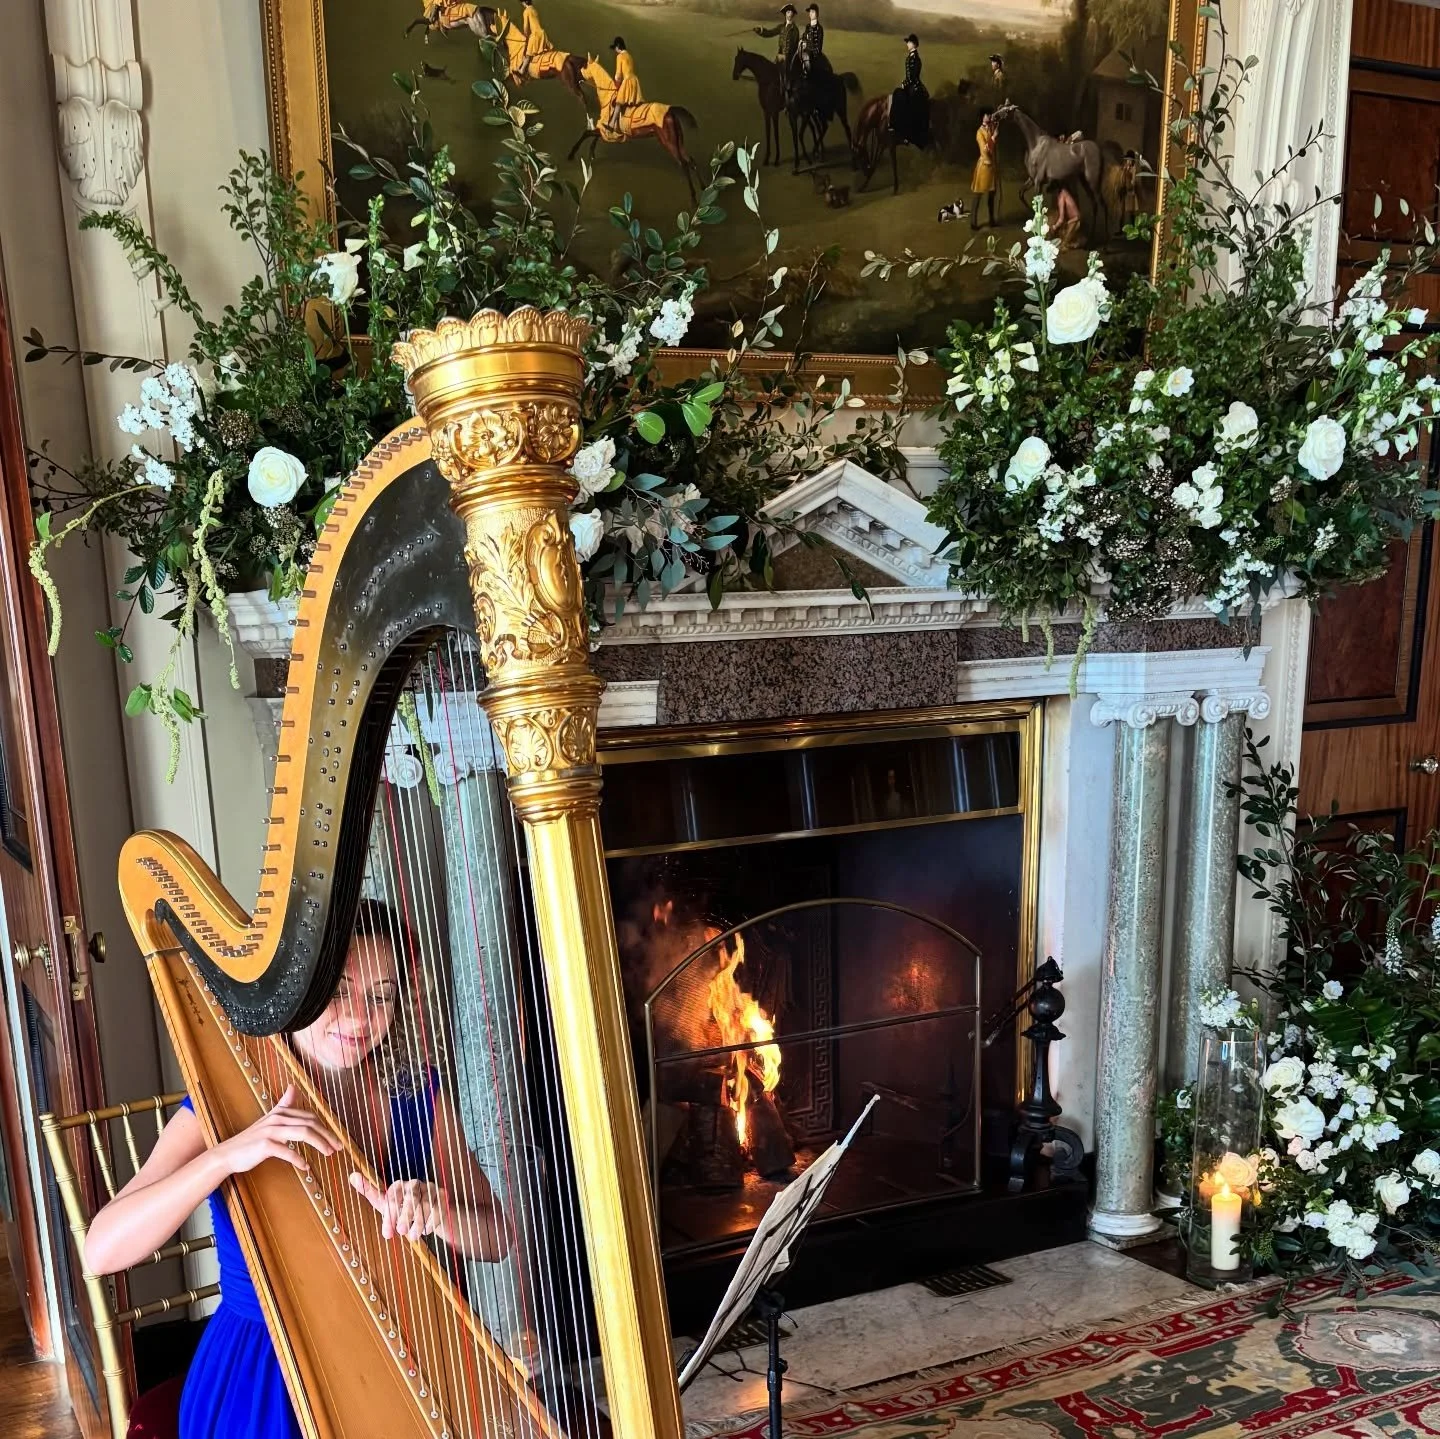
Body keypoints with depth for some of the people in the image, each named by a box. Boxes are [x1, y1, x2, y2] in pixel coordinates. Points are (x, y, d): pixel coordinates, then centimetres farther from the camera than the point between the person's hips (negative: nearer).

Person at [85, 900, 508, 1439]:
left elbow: (494, 1237, -4)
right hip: (261, 1377, -2)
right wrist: (226, 1155, -28)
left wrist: (436, 1214, -24)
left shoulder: (416, 1093, -2)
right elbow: (102, 1251, -16)